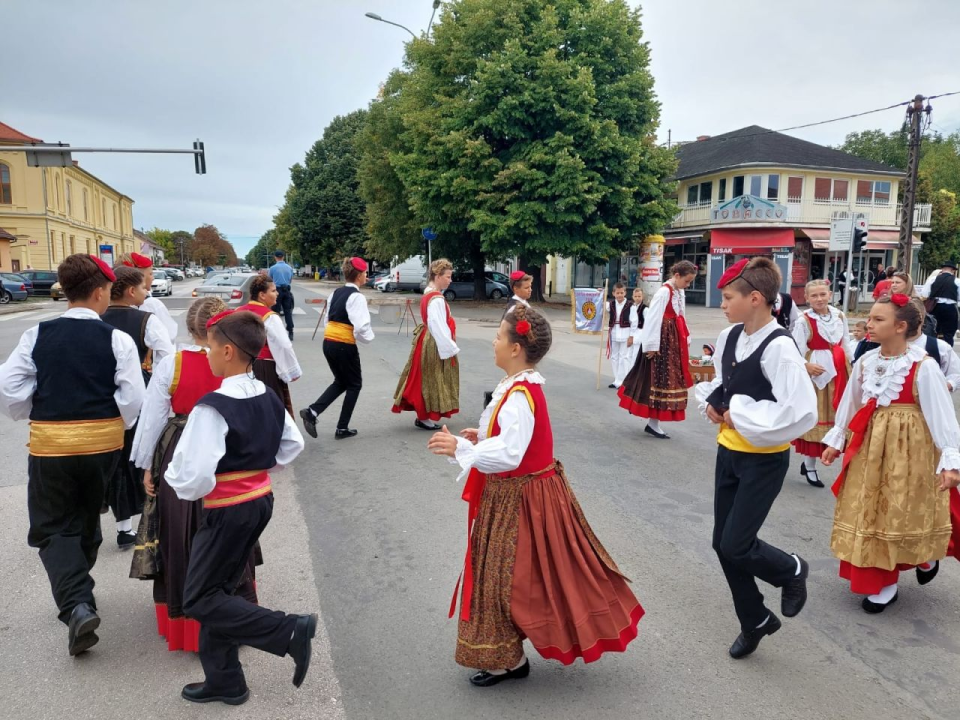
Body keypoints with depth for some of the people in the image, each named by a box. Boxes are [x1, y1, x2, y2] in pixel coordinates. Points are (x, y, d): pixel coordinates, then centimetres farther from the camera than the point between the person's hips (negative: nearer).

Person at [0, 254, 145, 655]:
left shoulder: (36, 336, -6)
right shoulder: (117, 339, -10)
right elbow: (132, 399, -13)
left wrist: (35, 414, 13)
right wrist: (115, 425, 7)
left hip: (50, 444, -1)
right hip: (103, 444, 1)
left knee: (52, 528, 10)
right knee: (86, 518, 23)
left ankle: (77, 604, -8)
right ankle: (77, 590, 42)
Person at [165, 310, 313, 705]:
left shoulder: (212, 406, -23)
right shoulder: (269, 398, 1)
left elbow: (195, 478, -26)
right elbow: (294, 443, 14)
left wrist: (172, 475, -5)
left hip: (228, 510, -8)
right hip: (260, 501, 8)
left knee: (199, 600, 5)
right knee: (219, 590, 18)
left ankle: (289, 630, -3)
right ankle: (223, 679, 27)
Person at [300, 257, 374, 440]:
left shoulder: (336, 293, 10)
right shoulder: (356, 296, -15)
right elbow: (361, 327, -23)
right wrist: (369, 338, -5)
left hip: (328, 342, 8)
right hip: (344, 346, -8)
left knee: (341, 382, 23)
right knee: (354, 384, 12)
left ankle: (312, 412, 6)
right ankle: (342, 428, 16)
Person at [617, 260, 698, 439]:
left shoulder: (679, 293, 11)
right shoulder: (664, 292, -16)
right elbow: (653, 320, -19)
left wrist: (685, 341, 12)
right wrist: (651, 346, -19)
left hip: (675, 341, 9)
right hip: (663, 341, -9)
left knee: (668, 380, 12)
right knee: (659, 380, -3)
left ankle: (653, 422, 21)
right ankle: (653, 423, 5)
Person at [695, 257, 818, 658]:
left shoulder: (778, 347, -22)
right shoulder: (729, 337, 1)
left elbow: (801, 413, -28)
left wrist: (740, 414, -21)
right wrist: (711, 403, -1)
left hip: (764, 460, -7)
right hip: (728, 452, 8)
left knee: (736, 546, -4)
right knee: (723, 543, 12)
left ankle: (791, 571, 30)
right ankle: (755, 622, 34)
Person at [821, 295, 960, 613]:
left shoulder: (923, 367, -16)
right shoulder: (865, 362, 0)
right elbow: (850, 405, 10)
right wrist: (835, 440, 15)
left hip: (909, 449, -5)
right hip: (870, 446, 5)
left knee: (904, 514, 7)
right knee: (871, 513, 9)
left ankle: (926, 557, 40)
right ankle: (882, 582, 22)